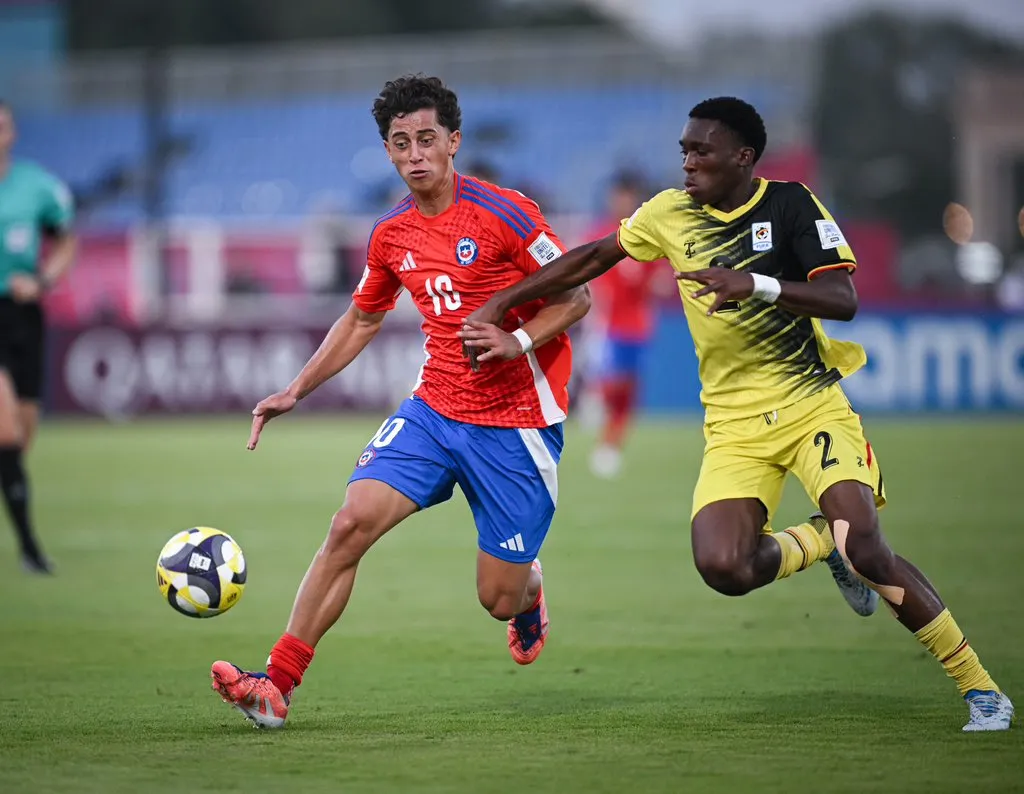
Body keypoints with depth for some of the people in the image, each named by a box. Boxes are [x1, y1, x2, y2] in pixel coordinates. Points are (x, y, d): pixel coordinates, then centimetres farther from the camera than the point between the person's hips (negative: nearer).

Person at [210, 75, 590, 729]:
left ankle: (528, 592, 39)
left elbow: (576, 296, -7)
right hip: (433, 411, 4)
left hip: (516, 423, -4)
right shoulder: (392, 235, 6)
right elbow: (362, 320, 22)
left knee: (499, 599, -2)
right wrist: (296, 392, 16)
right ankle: (278, 685, -16)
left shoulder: (502, 213, -12)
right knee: (352, 521, -17)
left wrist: (518, 341, -23)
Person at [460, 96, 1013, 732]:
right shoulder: (670, 214, 5)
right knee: (723, 566, -22)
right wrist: (499, 306, 16)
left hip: (813, 404, -3)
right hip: (734, 426, 3)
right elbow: (593, 259, 18)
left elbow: (843, 299, -16)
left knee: (866, 548, -23)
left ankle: (979, 686, -7)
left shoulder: (791, 204, -7)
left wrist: (757, 284, -32)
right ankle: (822, 541, 12)